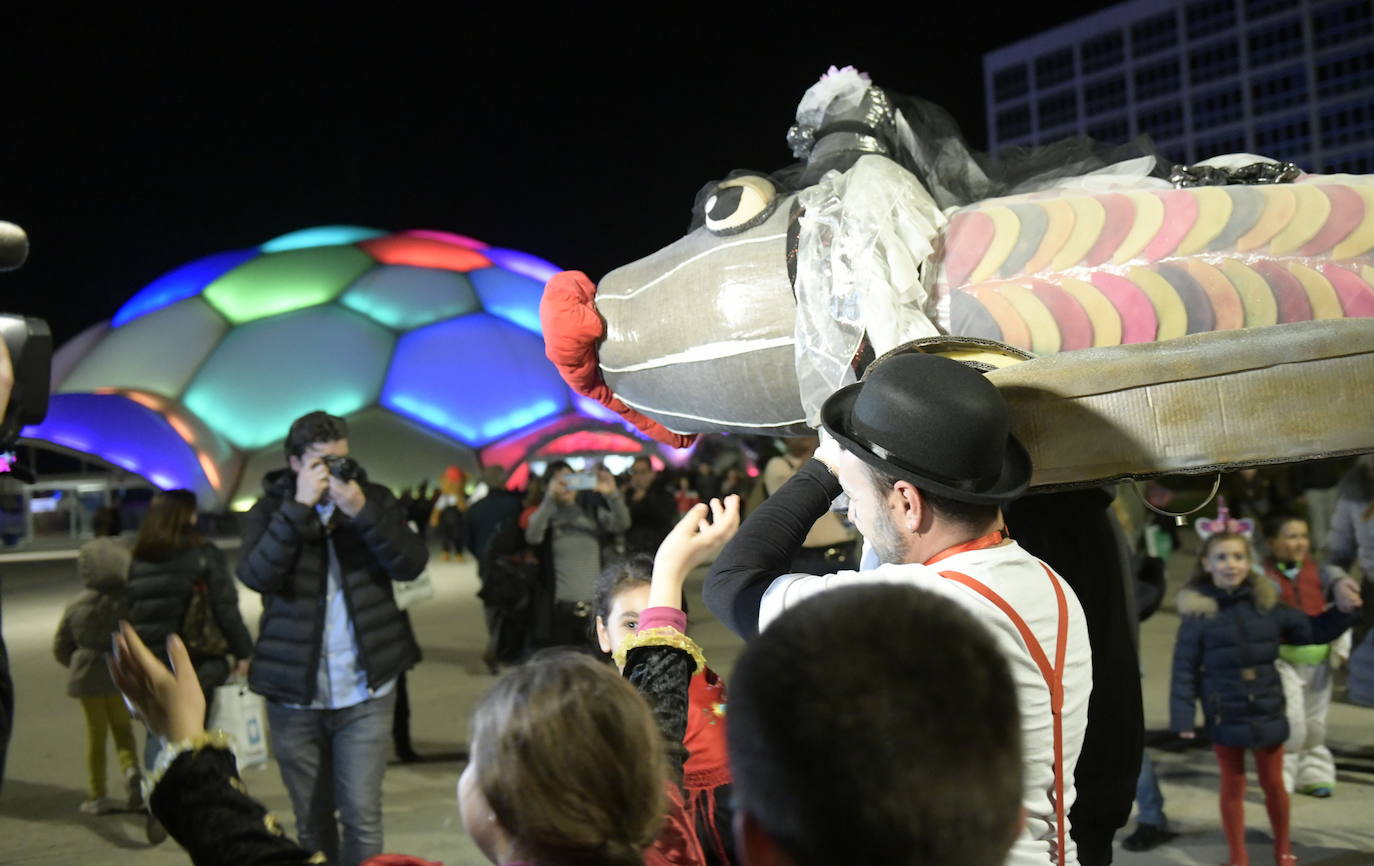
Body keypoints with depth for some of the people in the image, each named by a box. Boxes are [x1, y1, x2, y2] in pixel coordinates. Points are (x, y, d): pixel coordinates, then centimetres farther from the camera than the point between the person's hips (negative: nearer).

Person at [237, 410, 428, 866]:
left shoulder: (374, 498, 3)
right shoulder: (269, 510, 2)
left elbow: (411, 564, -9)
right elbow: (255, 575, -16)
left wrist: (362, 512, -20)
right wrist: (300, 505, -21)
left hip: (364, 692, 0)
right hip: (293, 695, 1)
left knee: (362, 815, -6)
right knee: (312, 823, 10)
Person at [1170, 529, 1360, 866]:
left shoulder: (1267, 604, -1)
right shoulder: (1198, 611, -11)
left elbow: (1312, 630, 11)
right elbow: (1185, 669, -9)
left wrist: (1342, 611, -4)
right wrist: (1182, 717, -13)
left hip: (1267, 712, 3)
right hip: (1225, 716, -3)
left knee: (1273, 783, 16)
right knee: (1233, 787, 10)